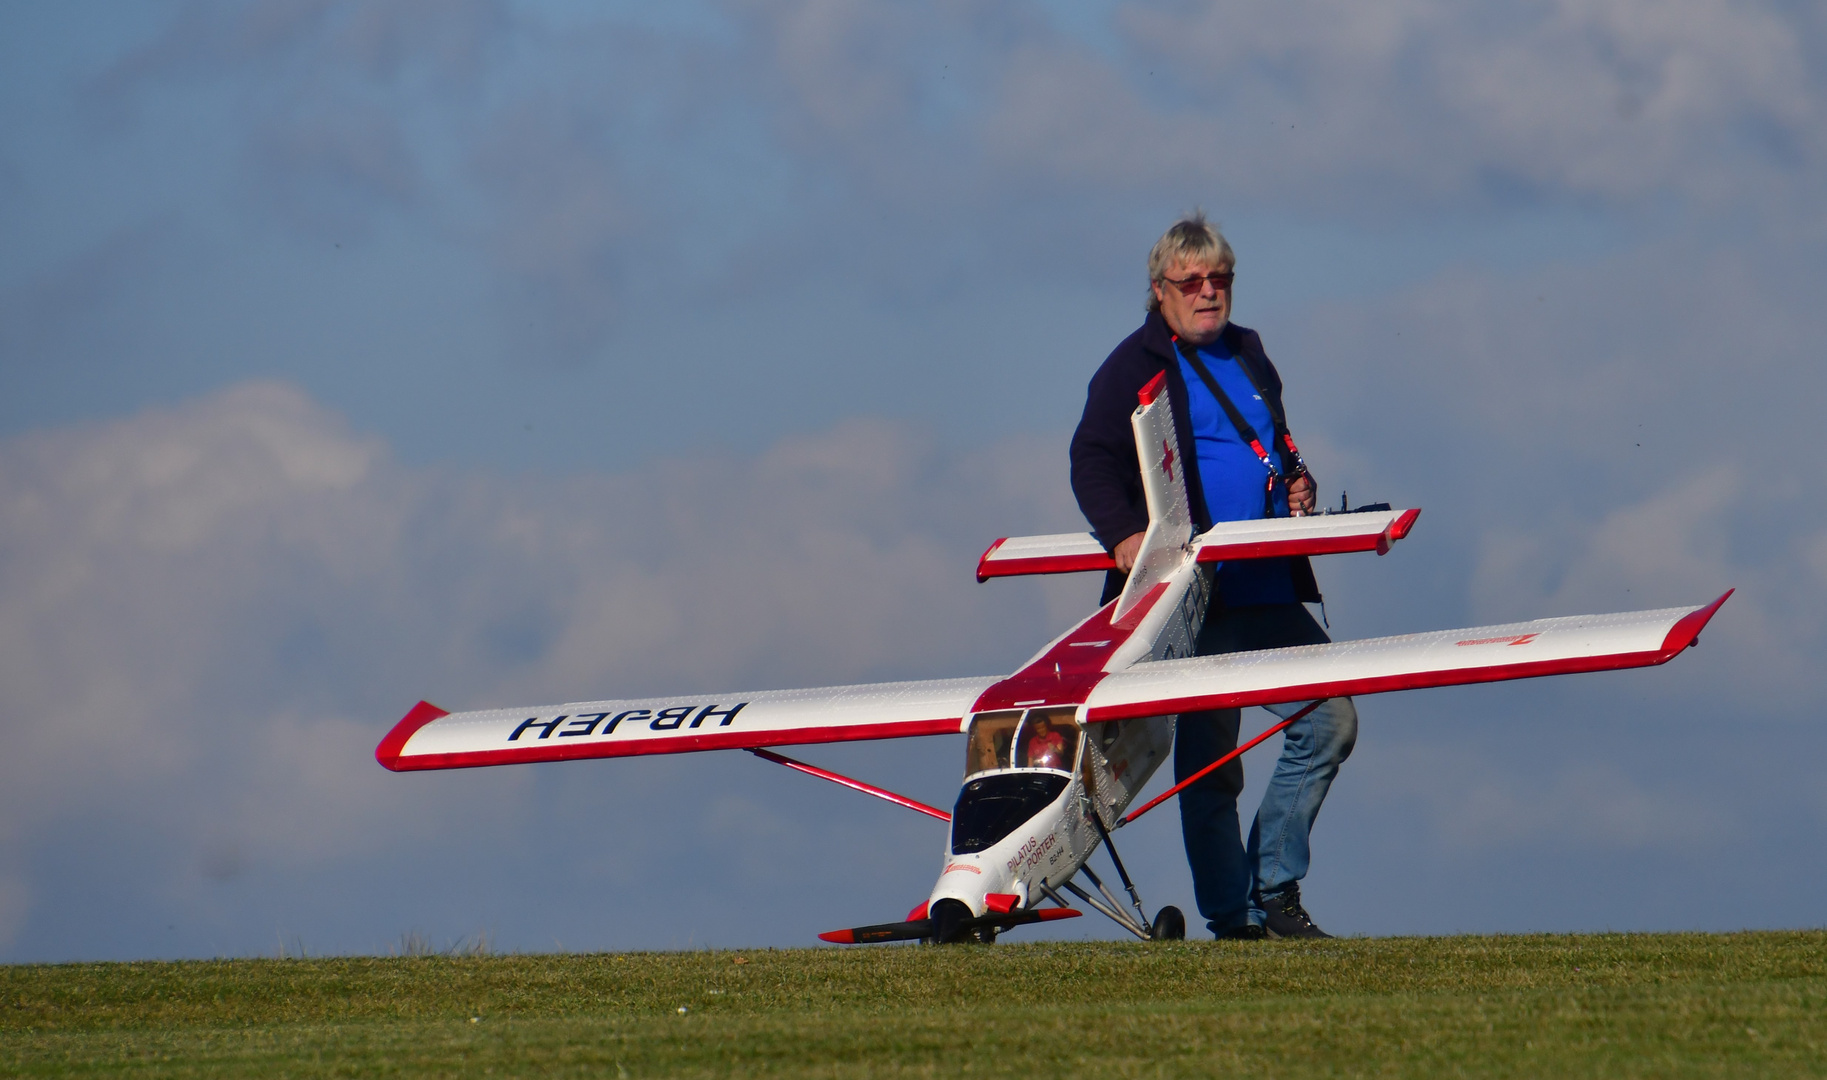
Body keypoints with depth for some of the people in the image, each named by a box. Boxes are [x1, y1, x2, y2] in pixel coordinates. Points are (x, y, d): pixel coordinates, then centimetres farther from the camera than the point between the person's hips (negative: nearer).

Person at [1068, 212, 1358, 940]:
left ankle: (1273, 888, 9)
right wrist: (1122, 532, -28)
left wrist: (1294, 480, 11)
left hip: (1271, 594, 7)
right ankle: (1232, 916, 4)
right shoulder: (1136, 367, -1)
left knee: (1328, 723, 0)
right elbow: (1092, 460, -11)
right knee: (1210, 763, -2)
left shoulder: (1246, 355, 20)